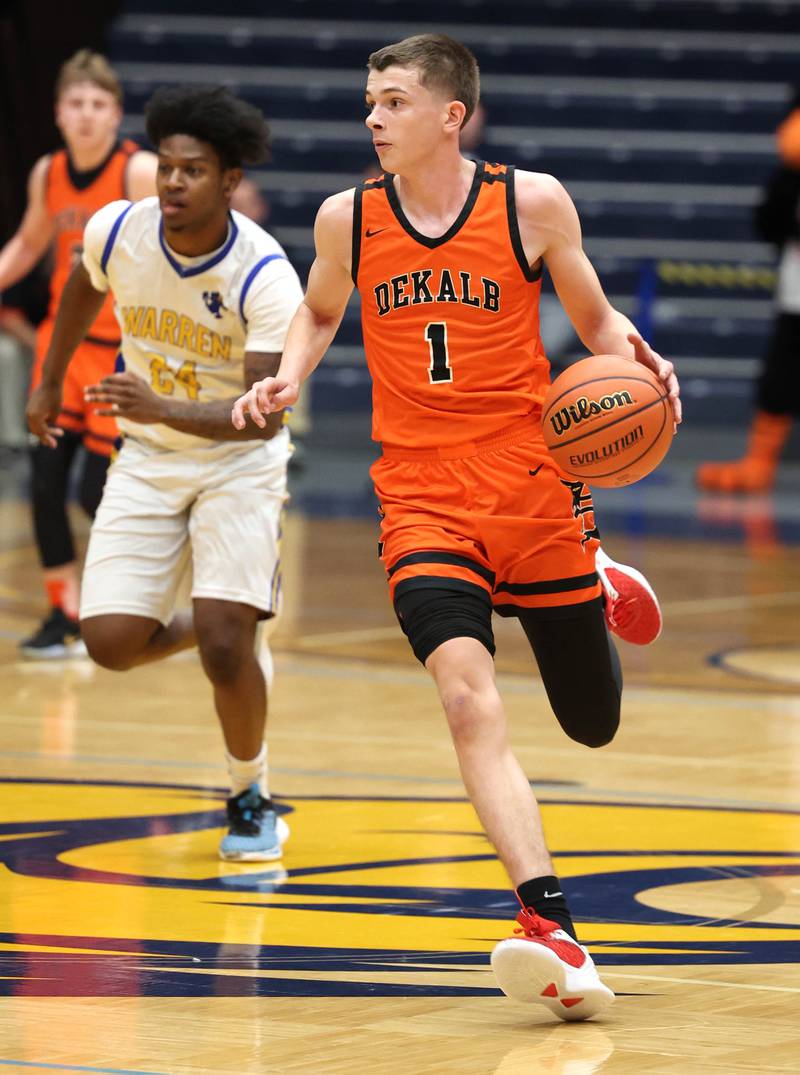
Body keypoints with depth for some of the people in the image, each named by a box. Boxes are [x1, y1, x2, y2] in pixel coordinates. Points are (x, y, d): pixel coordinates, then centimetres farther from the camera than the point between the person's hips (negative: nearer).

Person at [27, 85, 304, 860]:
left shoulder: (266, 278, -27)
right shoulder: (117, 231, -14)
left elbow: (266, 415, -32)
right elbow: (83, 286, 11)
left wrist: (163, 409, -46)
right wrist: (49, 383, 19)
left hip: (240, 461, -4)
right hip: (148, 460, 4)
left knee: (224, 641, -19)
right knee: (110, 642, -6)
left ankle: (250, 797, 8)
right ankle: (205, 634, 29)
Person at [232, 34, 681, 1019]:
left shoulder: (532, 202, -4)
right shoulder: (347, 219, 1)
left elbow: (595, 320, 8)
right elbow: (320, 311, 22)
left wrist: (636, 364, -13)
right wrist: (288, 378, 3)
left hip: (534, 484, 0)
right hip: (422, 501, 0)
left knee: (594, 723, 12)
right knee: (468, 694, -24)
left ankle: (601, 586, 50)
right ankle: (554, 936, -30)